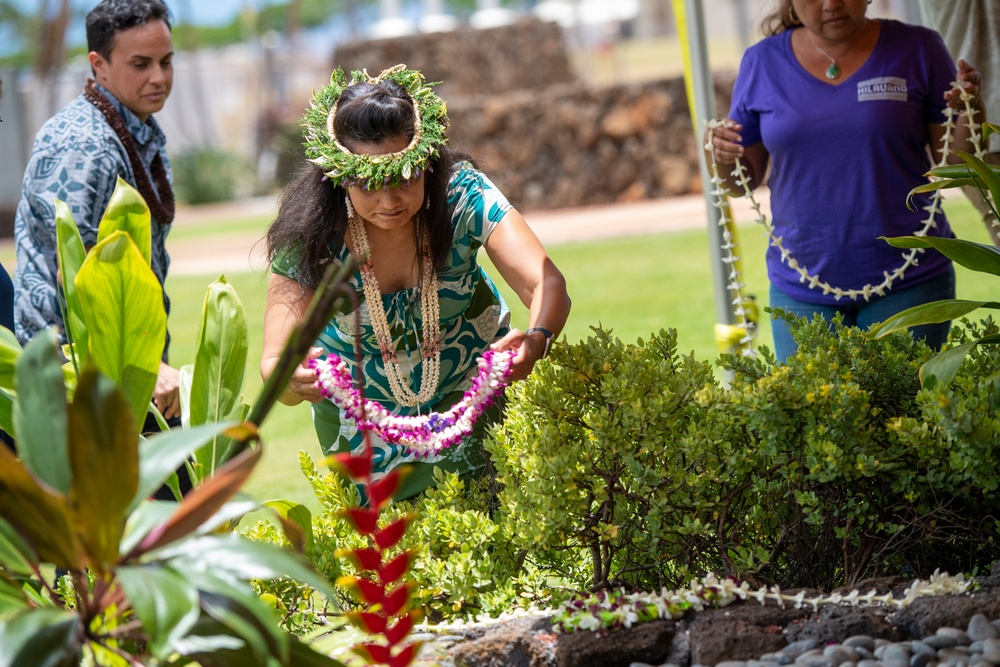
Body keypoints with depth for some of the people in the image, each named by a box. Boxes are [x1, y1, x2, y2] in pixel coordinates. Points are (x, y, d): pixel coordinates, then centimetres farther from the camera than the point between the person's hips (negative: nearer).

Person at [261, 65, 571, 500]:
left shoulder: (461, 194, -29)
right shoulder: (310, 232, -30)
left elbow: (548, 284, -37)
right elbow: (276, 362, -33)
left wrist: (536, 340, -60)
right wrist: (291, 378, -58)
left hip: (469, 379, 0)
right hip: (360, 402, 0)